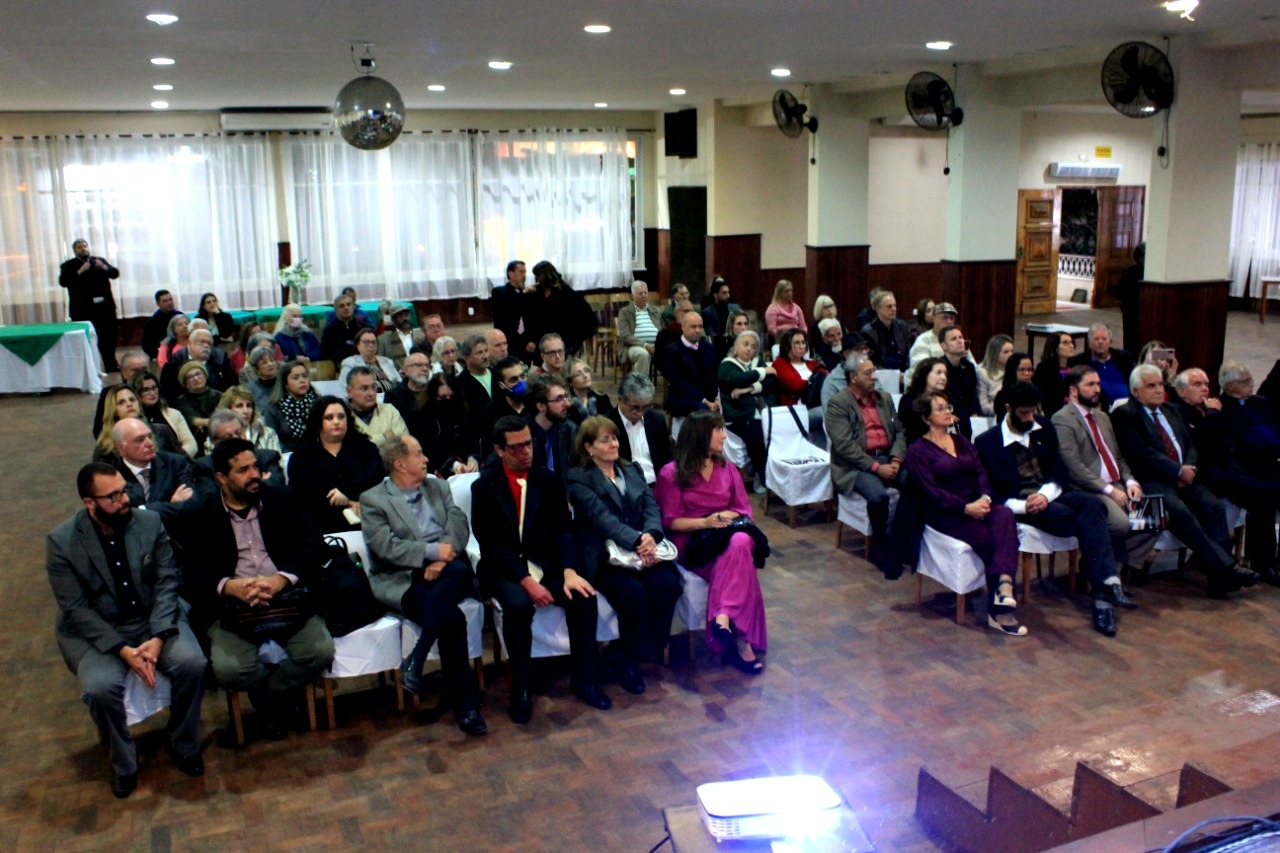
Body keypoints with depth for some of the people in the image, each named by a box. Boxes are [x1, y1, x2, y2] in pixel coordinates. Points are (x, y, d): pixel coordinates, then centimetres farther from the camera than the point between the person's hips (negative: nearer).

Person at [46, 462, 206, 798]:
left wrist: (158, 637, -20)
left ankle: (184, 747, 2)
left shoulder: (150, 521, -5)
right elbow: (76, 610, -12)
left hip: (154, 619, 2)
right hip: (94, 631, -2)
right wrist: (123, 650, -22)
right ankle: (124, 764, -1)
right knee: (100, 687, -30)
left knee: (192, 662, -24)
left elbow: (167, 581, -6)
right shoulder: (60, 541, -10)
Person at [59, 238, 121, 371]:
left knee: (109, 337, 7)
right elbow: (63, 282, -10)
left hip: (105, 307, 3)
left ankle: (111, 364, 19)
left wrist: (104, 267, -15)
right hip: (83, 310, -3)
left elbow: (115, 273, 5)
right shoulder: (68, 265, 3)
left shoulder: (100, 261, 13)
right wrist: (79, 272, -20)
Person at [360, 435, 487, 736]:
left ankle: (416, 660, -27)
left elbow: (459, 526, 6)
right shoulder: (372, 500, 5)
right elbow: (385, 545, -9)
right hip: (400, 580, -4)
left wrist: (443, 559, -13)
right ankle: (464, 702, -18)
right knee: (452, 618, -30)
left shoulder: (437, 488, 20)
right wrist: (432, 551, -17)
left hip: (447, 571, 4)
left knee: (460, 571, -34)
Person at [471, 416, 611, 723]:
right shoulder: (484, 486, -4)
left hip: (545, 565, 3)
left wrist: (569, 571, -19)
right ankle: (520, 689, -15)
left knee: (583, 596, -24)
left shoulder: (548, 480, 5)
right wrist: (526, 581, -21)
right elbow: (489, 543, -10)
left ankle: (583, 678, -5)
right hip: (502, 569, -3)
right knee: (519, 605, -34)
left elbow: (563, 530, 0)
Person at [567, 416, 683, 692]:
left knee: (668, 584, -24)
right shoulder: (579, 479, 1)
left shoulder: (632, 470, 19)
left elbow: (651, 507, 7)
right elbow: (602, 517, -13)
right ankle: (630, 663, -9)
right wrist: (636, 541, -27)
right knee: (633, 592, -31)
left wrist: (651, 535, -16)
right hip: (605, 556, -5)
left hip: (644, 549, 5)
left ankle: (653, 648, -2)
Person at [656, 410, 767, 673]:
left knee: (741, 543, -36)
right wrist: (706, 523, -18)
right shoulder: (671, 473, 0)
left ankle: (725, 617, -44)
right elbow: (670, 522, -3)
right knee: (739, 562, -35)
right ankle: (739, 639, -37)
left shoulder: (727, 468, 16)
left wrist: (729, 518, -12)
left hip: (728, 536, 4)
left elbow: (744, 510, 12)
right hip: (693, 543, -4)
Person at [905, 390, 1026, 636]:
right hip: (945, 515, -5)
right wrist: (966, 508, -21)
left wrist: (984, 498, -13)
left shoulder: (962, 442, 21)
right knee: (988, 537, -29)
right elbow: (931, 491, -11)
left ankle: (1005, 585, -45)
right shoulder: (918, 450, 1)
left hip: (976, 506, 5)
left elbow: (981, 473, 8)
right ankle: (999, 610, -26)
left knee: (1005, 515, -29)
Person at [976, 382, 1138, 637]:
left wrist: (1046, 493, -12)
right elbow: (988, 491, -5)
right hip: (1018, 504, -5)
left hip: (1050, 495, 5)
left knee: (1093, 503, -29)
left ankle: (1106, 584, -39)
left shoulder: (1044, 428, 15)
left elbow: (1059, 469, 10)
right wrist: (1020, 505, -21)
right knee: (1087, 520, -31)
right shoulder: (986, 441, -1)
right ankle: (1107, 585, -29)